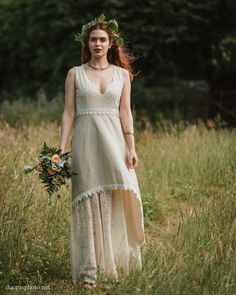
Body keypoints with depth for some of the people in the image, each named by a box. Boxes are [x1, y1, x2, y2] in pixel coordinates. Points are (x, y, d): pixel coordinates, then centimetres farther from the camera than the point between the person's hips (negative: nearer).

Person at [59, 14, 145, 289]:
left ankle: (114, 261, 10)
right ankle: (88, 271, -1)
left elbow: (125, 113, 7)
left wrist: (131, 148, -2)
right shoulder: (75, 74, 7)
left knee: (116, 202, -4)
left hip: (114, 142, 1)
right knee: (88, 204, -3)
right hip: (85, 143, -1)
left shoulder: (122, 74, 10)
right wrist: (61, 149, -4)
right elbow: (69, 113, 4)